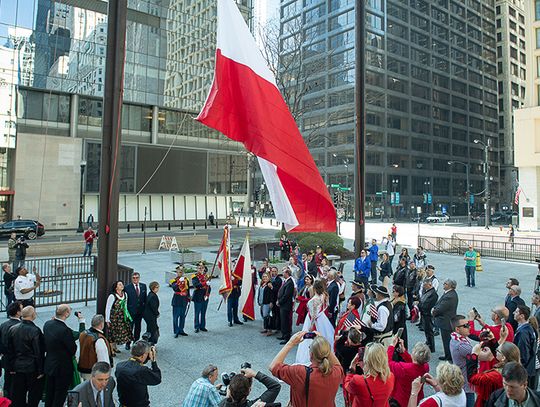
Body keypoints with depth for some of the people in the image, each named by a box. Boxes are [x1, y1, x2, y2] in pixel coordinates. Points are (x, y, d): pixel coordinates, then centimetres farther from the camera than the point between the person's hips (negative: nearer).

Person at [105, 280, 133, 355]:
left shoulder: (125, 294, -1)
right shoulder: (112, 296, -19)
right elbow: (107, 308, -13)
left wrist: (127, 314, 11)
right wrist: (107, 320, -11)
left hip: (122, 317, 6)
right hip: (114, 317, -6)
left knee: (118, 333, 13)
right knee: (112, 333, 3)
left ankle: (115, 347, 30)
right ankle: (111, 350, 15)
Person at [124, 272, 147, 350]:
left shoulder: (143, 286, 4)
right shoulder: (127, 287, -9)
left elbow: (145, 298, 9)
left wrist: (144, 308, 5)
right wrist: (126, 310, -11)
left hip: (140, 310, 4)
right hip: (131, 311, -4)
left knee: (138, 328, 14)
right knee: (130, 328, 4)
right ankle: (128, 344, 18)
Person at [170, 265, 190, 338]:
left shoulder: (186, 280, 8)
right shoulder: (174, 280, -5)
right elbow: (174, 288, -26)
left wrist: (188, 300, 14)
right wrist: (179, 281, -36)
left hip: (184, 301, 4)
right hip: (177, 301, -4)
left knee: (183, 316, 11)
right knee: (176, 317, -2)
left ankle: (181, 330, 22)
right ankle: (176, 332, 6)